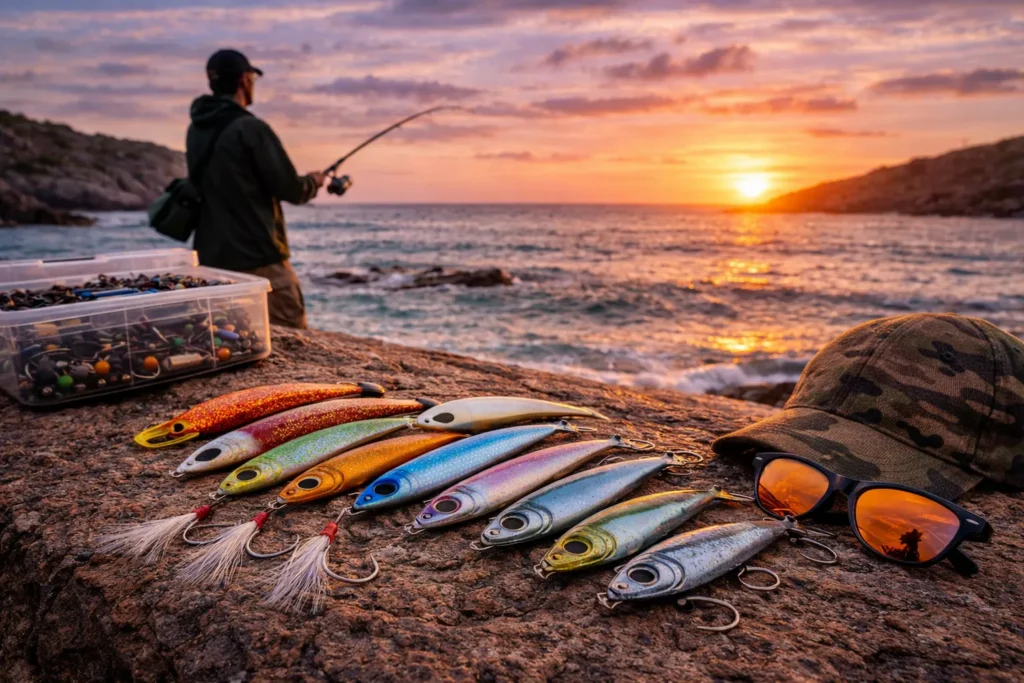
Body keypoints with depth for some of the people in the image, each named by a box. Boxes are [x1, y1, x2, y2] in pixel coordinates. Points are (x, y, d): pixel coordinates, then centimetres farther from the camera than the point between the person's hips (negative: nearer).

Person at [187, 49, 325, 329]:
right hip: (258, 259, -8)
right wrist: (312, 181, 10)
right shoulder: (250, 128, -13)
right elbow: (290, 189, -12)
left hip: (212, 259, 8)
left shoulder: (196, 131, 11)